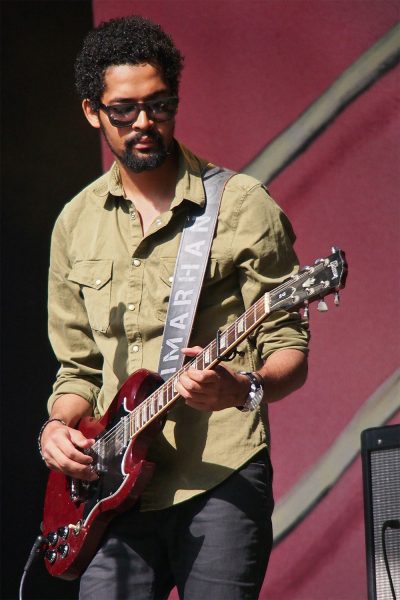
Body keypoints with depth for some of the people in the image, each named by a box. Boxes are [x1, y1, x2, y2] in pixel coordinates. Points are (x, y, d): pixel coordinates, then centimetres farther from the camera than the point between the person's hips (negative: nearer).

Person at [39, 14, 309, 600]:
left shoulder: (242, 206, 1)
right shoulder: (77, 224, 14)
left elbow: (289, 350, -1)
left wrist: (245, 390, -22)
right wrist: (58, 426, 1)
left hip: (221, 483, -3)